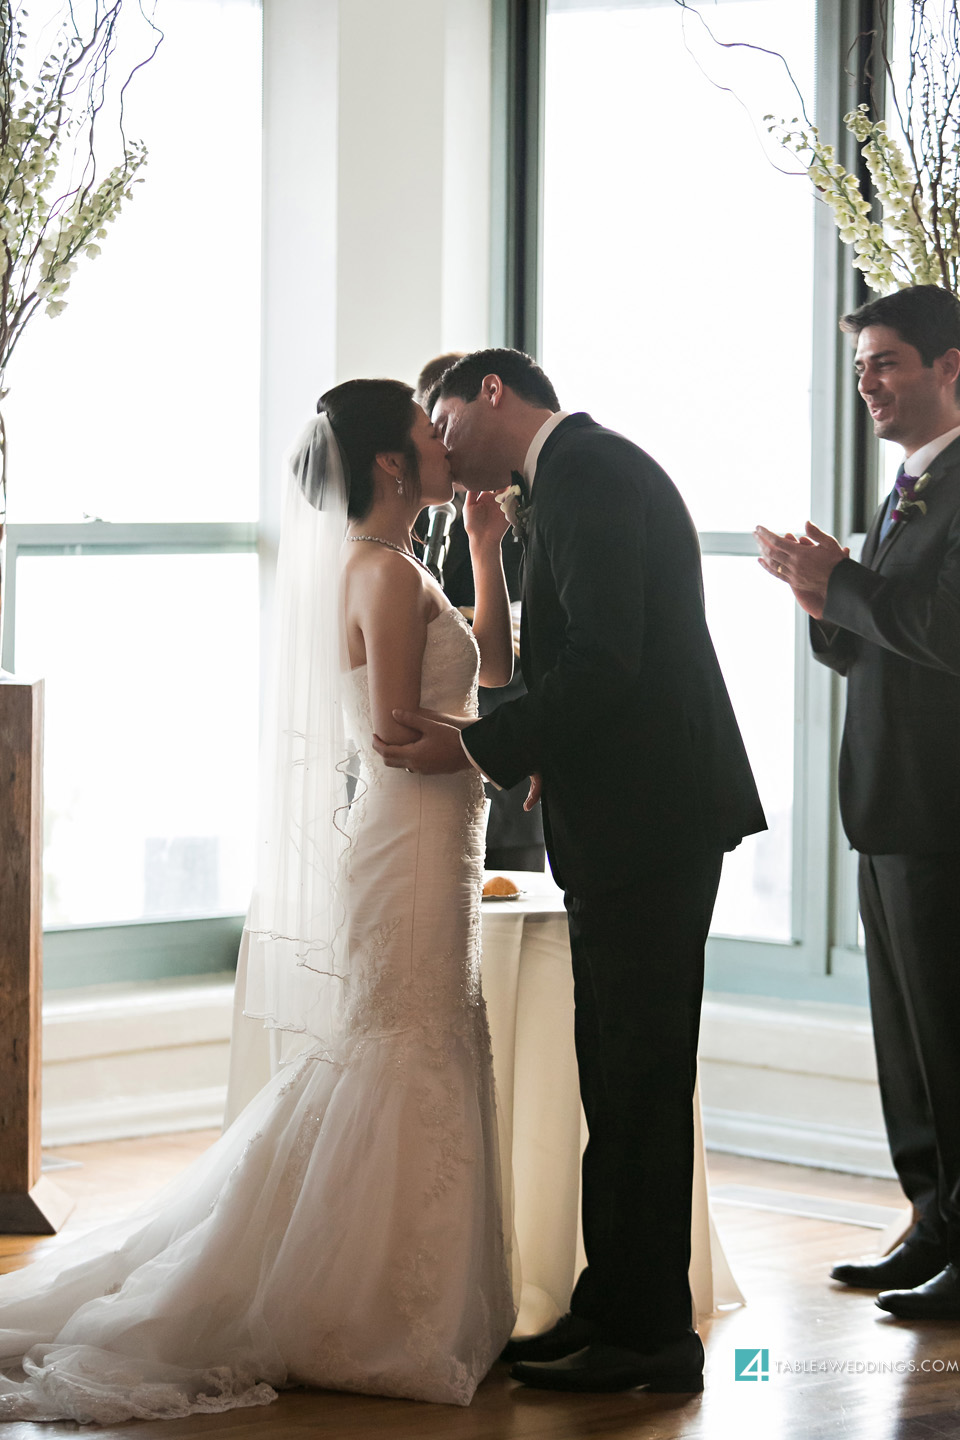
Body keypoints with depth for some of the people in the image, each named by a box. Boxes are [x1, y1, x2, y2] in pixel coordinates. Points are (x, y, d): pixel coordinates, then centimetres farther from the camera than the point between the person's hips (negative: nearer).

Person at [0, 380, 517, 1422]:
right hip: (410, 846, -10)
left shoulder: (386, 569, 14)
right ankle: (356, 1324, 0)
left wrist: (487, 551, 14)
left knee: (410, 1077, 14)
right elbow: (399, 735, -20)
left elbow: (493, 669, 21)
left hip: (425, 847, 10)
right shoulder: (387, 573, -15)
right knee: (401, 1076, -5)